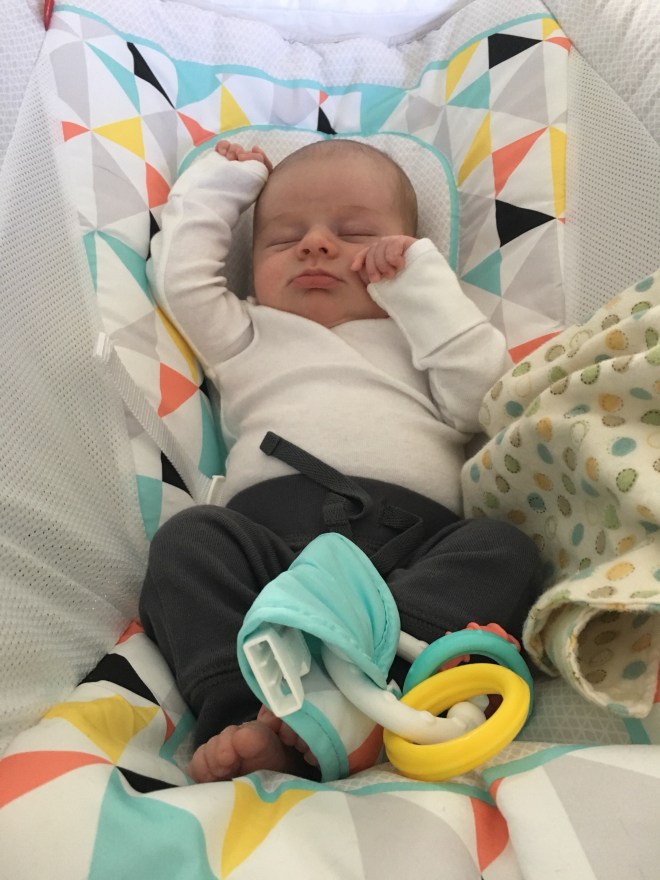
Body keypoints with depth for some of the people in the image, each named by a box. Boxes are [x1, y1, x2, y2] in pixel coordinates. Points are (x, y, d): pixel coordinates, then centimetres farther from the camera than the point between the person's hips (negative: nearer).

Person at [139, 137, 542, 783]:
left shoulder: (424, 337, 30)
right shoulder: (250, 336, 32)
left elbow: (481, 396, 11)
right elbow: (181, 281, 19)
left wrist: (420, 279, 13)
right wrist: (214, 183, 33)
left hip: (414, 539, 1)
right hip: (270, 524, 0)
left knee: (503, 550, -26)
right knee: (188, 537, -26)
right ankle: (242, 715, -35)